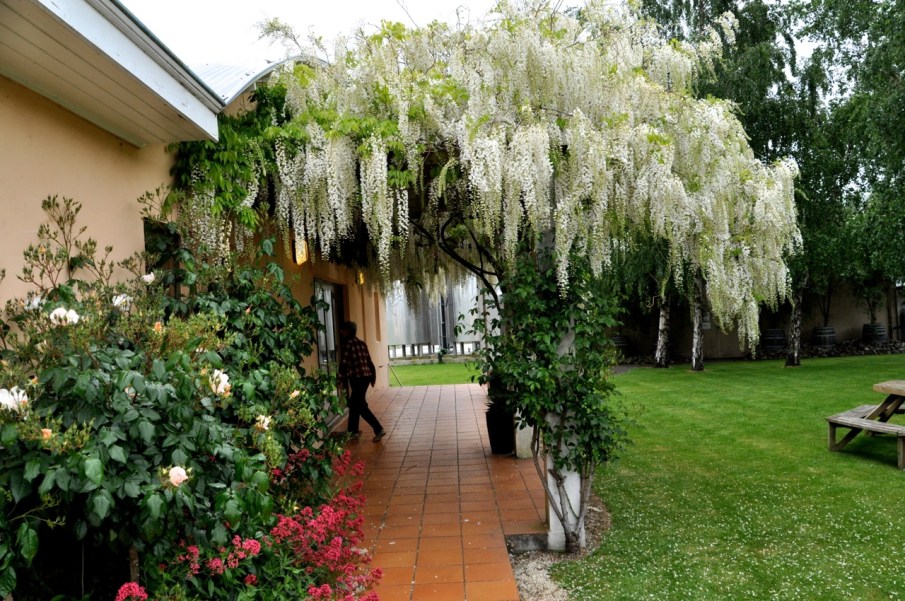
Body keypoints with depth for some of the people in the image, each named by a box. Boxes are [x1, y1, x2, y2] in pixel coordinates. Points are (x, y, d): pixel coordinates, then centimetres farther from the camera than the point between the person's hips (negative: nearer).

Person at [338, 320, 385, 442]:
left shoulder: (347, 343, -8)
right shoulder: (361, 343, 14)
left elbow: (344, 363, -12)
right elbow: (369, 361, 16)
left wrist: (341, 378, -4)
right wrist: (373, 376, 21)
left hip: (357, 377, -8)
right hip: (366, 376, 8)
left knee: (360, 406, -3)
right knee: (354, 403, 18)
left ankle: (378, 429, -8)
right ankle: (353, 431, 24)